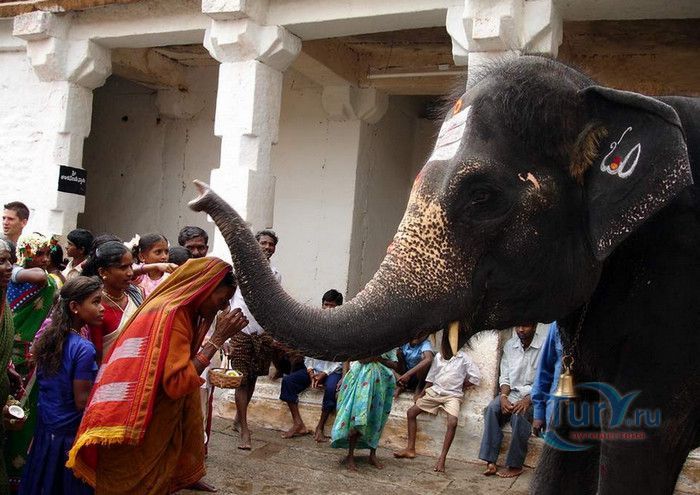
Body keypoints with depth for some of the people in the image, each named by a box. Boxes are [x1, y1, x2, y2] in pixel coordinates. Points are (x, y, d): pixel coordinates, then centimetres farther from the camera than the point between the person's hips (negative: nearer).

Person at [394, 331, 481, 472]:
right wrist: (421, 395, 9)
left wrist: (461, 386, -1)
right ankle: (410, 449, 7)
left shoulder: (463, 358, -6)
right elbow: (431, 378, 13)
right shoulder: (439, 356, 7)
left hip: (453, 395, -5)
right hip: (434, 392, 5)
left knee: (453, 422, -30)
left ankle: (442, 458, -25)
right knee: (411, 412, 0)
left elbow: (476, 377, -6)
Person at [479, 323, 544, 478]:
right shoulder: (510, 345, 5)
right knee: (492, 409, -25)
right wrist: (503, 396, -13)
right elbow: (504, 377, 6)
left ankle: (516, 466, -22)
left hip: (534, 395, -4)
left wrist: (527, 400, -25)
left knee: (519, 414, -34)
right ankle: (490, 462, -27)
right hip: (512, 392, 4)